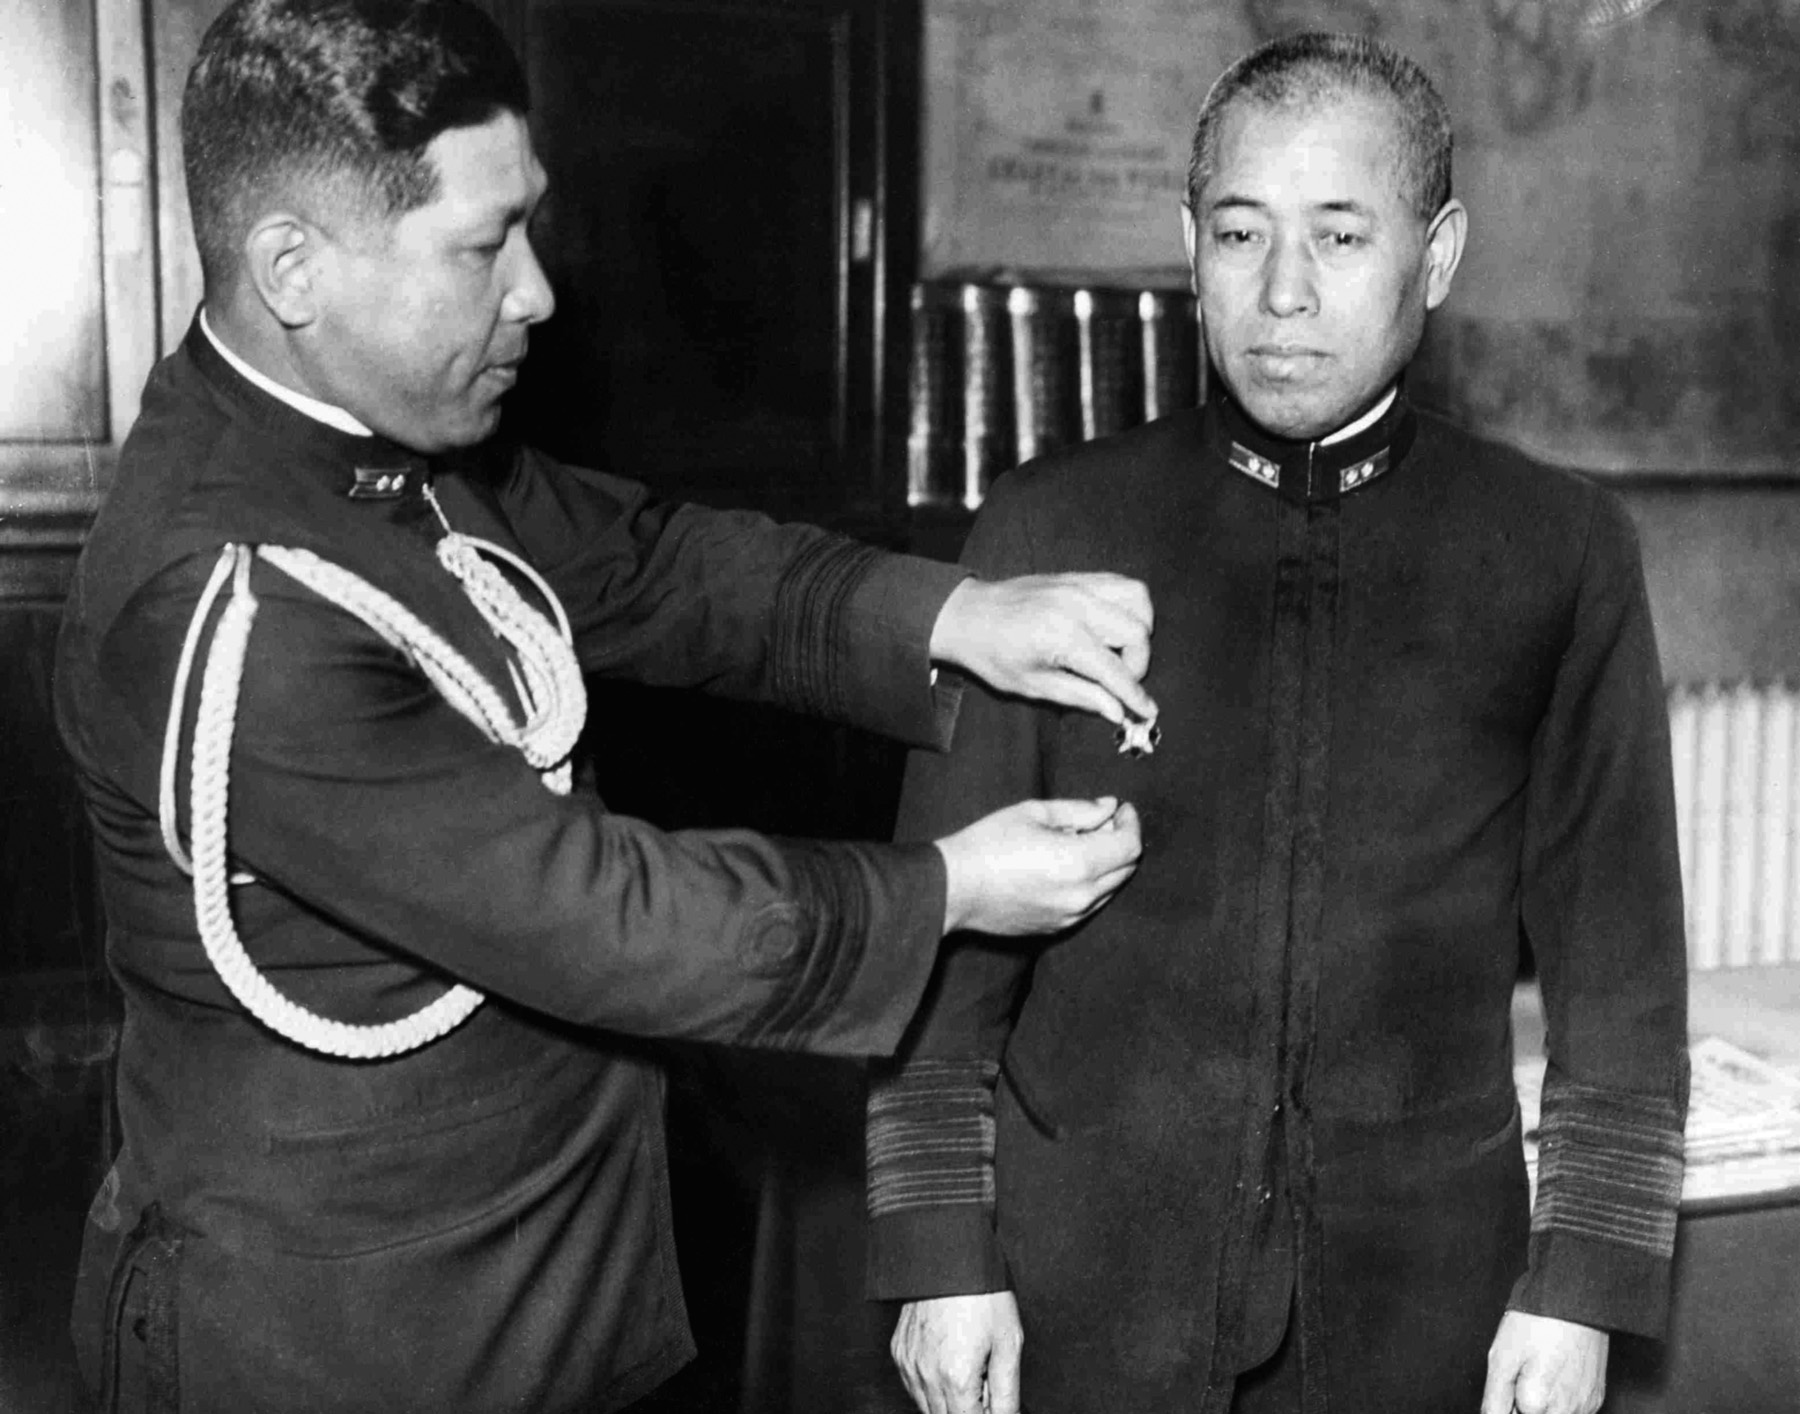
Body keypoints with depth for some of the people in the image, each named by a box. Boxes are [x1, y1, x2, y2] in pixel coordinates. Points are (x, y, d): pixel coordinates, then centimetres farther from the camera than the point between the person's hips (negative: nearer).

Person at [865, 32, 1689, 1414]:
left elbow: (1617, 951, 0)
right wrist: (938, 1247, -3)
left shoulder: (1562, 554, -3)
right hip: (1084, 1266, 0)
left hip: (1420, 1276, 1)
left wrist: (1584, 1277, -3)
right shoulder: (1049, 527, -4)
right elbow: (948, 920, -2)